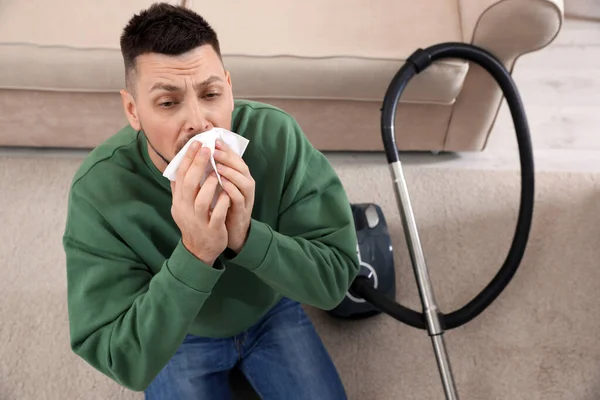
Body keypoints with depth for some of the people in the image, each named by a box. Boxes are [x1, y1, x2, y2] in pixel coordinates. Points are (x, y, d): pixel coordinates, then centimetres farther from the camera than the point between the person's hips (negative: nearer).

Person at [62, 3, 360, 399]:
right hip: (177, 338, -1)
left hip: (272, 312, 2)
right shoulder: (98, 191, -31)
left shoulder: (278, 135, -29)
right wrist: (194, 255, -46)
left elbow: (336, 277, -25)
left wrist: (248, 238, -43)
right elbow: (123, 363, -31)